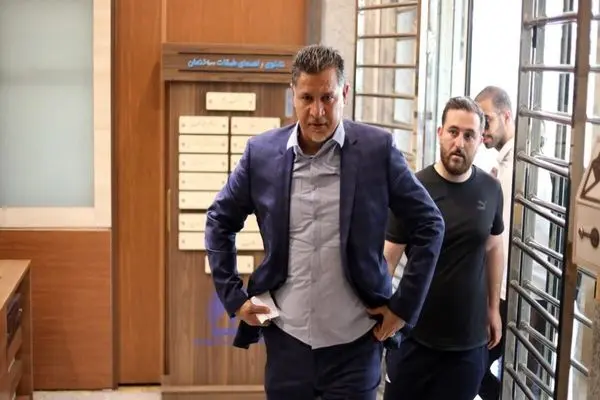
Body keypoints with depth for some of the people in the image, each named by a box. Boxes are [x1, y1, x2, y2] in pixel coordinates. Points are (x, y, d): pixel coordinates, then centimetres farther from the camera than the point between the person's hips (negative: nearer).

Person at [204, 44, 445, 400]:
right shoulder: (262, 151, -3)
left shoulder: (377, 149, -8)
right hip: (286, 336, 2)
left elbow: (430, 226, -2)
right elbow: (219, 222, 10)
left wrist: (404, 305, -4)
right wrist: (233, 297, 3)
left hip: (355, 340, -2)